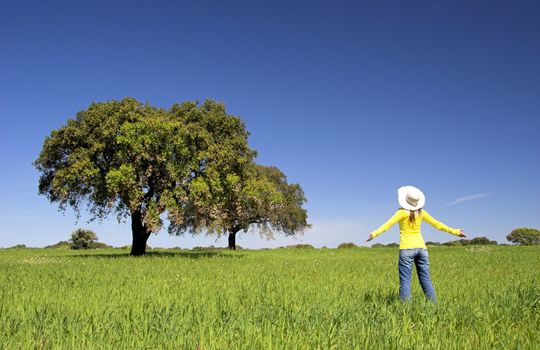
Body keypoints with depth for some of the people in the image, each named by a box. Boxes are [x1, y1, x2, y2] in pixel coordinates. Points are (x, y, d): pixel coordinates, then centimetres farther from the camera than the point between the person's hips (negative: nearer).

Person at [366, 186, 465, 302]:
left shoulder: (402, 212, -8)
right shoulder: (421, 212, 6)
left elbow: (388, 224, -21)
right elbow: (437, 224, 12)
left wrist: (375, 233, -30)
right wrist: (455, 231, 23)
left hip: (407, 248, -5)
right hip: (421, 248, 5)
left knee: (405, 280, -3)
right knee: (426, 279, 12)